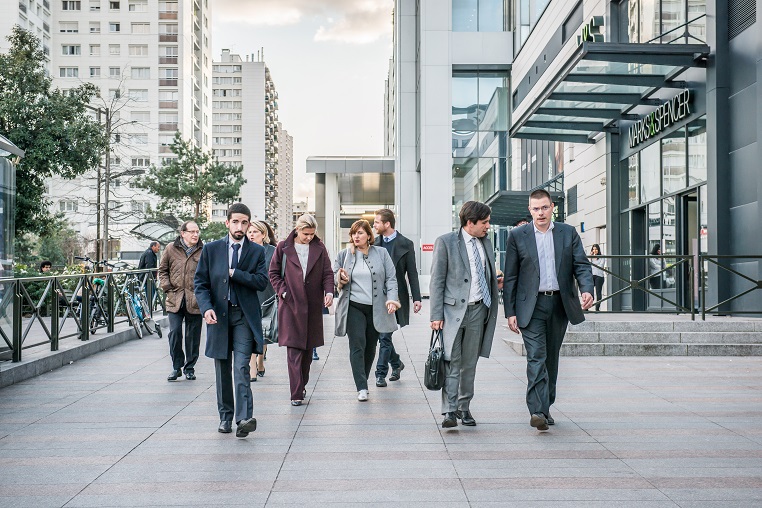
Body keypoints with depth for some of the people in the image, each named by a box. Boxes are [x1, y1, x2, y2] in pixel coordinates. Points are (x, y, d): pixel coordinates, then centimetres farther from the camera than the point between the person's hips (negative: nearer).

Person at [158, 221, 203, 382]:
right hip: (175, 300, 1)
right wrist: (167, 287, 2)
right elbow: (162, 270, 14)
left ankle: (190, 367, 20)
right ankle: (176, 367, 13)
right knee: (174, 333, -2)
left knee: (193, 336, 7)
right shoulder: (171, 249, 5)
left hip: (195, 300, -1)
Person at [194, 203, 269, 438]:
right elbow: (200, 282, 3)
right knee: (222, 369, 9)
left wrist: (233, 273, -12)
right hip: (219, 315, 2)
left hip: (244, 315, -2)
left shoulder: (257, 251, 4)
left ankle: (244, 418, -17)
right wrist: (206, 308, -12)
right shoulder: (211, 249, 6)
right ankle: (225, 416, 20)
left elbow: (262, 281, -6)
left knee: (241, 366, -12)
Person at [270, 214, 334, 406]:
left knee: (308, 348, 10)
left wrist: (329, 292, -10)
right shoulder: (283, 248, 2)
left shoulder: (319, 248, 8)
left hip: (313, 305, 3)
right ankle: (297, 394, -6)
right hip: (290, 304, -3)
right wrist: (283, 292, -6)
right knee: (294, 350, -8)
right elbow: (274, 273, 6)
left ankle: (301, 385, 26)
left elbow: (327, 273, 7)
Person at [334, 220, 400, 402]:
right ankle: (361, 388, -9)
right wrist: (341, 280, -11)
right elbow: (333, 277, 13)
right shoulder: (344, 255, 6)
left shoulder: (381, 253, 5)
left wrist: (391, 298, -11)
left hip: (376, 308, 1)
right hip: (354, 307, -1)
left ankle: (363, 381, 27)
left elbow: (391, 278, 3)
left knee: (370, 347, 9)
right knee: (357, 345, -10)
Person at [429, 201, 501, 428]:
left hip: (478, 310, 5)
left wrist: (496, 283, 5)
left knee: (470, 363, 11)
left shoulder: (485, 242, 13)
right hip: (453, 310, -5)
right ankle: (449, 411, -4)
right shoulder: (446, 242, -5)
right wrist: (436, 315, -11)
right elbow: (437, 281, -6)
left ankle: (464, 408, 22)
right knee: (451, 363, -6)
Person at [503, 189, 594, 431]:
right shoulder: (517, 236, 2)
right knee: (536, 357, -12)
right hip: (531, 305, -3)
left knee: (551, 358, 12)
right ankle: (538, 411, -16)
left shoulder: (568, 233, 8)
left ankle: (545, 407, 24)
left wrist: (587, 290, -16)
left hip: (560, 304, 3)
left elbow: (581, 265, 4)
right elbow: (510, 277, 2)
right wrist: (510, 312, -3)